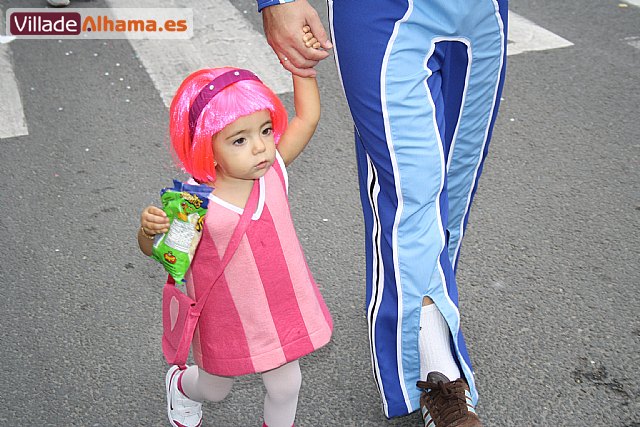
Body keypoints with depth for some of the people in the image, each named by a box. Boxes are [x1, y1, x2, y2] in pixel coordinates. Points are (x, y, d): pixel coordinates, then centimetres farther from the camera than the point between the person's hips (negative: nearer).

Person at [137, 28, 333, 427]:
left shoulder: (273, 170, -15)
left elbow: (307, 118, -8)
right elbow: (155, 250, -11)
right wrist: (149, 228, -34)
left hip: (282, 312, 3)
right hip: (226, 325, -2)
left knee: (286, 387, 20)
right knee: (216, 389, 26)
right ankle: (181, 385, 61)